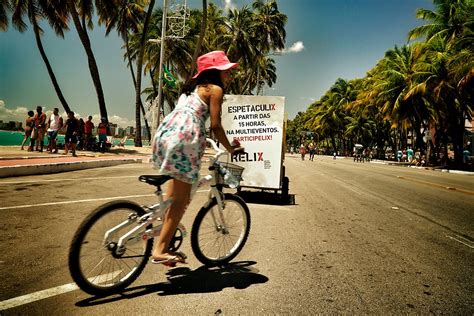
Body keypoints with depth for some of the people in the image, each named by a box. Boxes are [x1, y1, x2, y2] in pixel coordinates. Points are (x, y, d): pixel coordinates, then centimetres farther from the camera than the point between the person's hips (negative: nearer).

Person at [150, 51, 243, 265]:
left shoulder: (193, 87, 28)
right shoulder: (215, 89, 4)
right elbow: (215, 126, -4)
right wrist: (231, 149, 7)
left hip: (164, 134, 9)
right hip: (183, 140, -8)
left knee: (174, 197, 18)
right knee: (180, 200, 0)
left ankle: (164, 243, 25)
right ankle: (160, 250, 4)